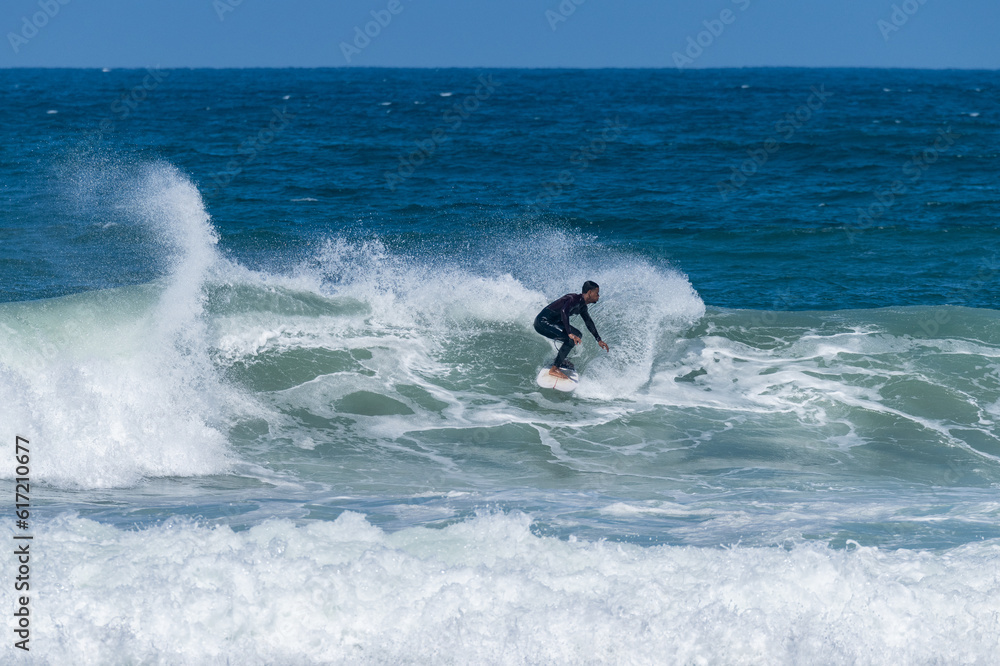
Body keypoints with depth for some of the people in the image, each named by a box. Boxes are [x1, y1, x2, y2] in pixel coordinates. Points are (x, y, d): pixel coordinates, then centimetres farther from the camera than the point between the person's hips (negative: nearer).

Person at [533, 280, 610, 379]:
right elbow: (564, 312, -39)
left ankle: (559, 360, 24)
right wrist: (570, 333, -47)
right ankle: (554, 370, -22)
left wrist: (599, 340, 26)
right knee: (572, 338, -23)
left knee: (577, 335, 19)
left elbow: (588, 322, 24)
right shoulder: (574, 299, -22)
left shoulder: (582, 306, 10)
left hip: (552, 322, 11)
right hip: (543, 322, -11)